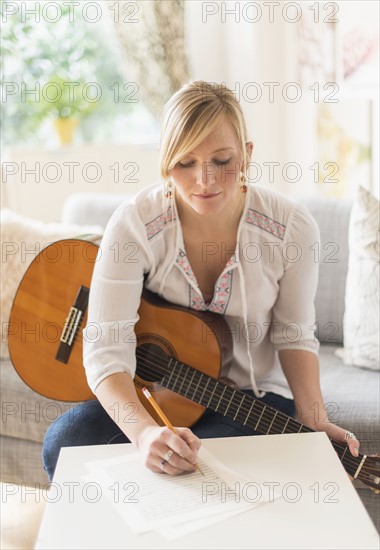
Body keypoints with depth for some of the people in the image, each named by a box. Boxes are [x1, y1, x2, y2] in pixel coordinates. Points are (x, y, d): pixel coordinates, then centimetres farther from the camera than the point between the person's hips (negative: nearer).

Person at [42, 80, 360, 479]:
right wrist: (144, 431, -42)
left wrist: (314, 420, -18)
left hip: (253, 394, 0)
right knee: (64, 445, -24)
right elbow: (106, 347, -24)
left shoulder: (291, 228, -15)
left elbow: (293, 335, -3)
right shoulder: (135, 223, -19)